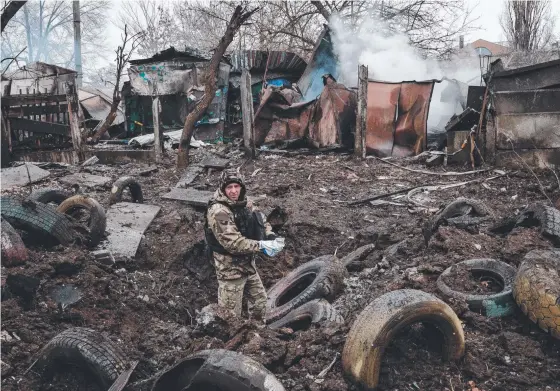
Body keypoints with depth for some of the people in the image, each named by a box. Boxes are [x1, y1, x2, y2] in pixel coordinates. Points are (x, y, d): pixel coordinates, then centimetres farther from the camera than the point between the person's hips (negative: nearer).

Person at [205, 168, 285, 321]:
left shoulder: (243, 204, 2)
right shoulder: (218, 211, -24)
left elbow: (261, 221, 9)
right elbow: (233, 242, -29)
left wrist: (271, 237, -12)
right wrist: (262, 245, -27)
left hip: (248, 263, 9)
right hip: (230, 268, -9)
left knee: (260, 299, 25)